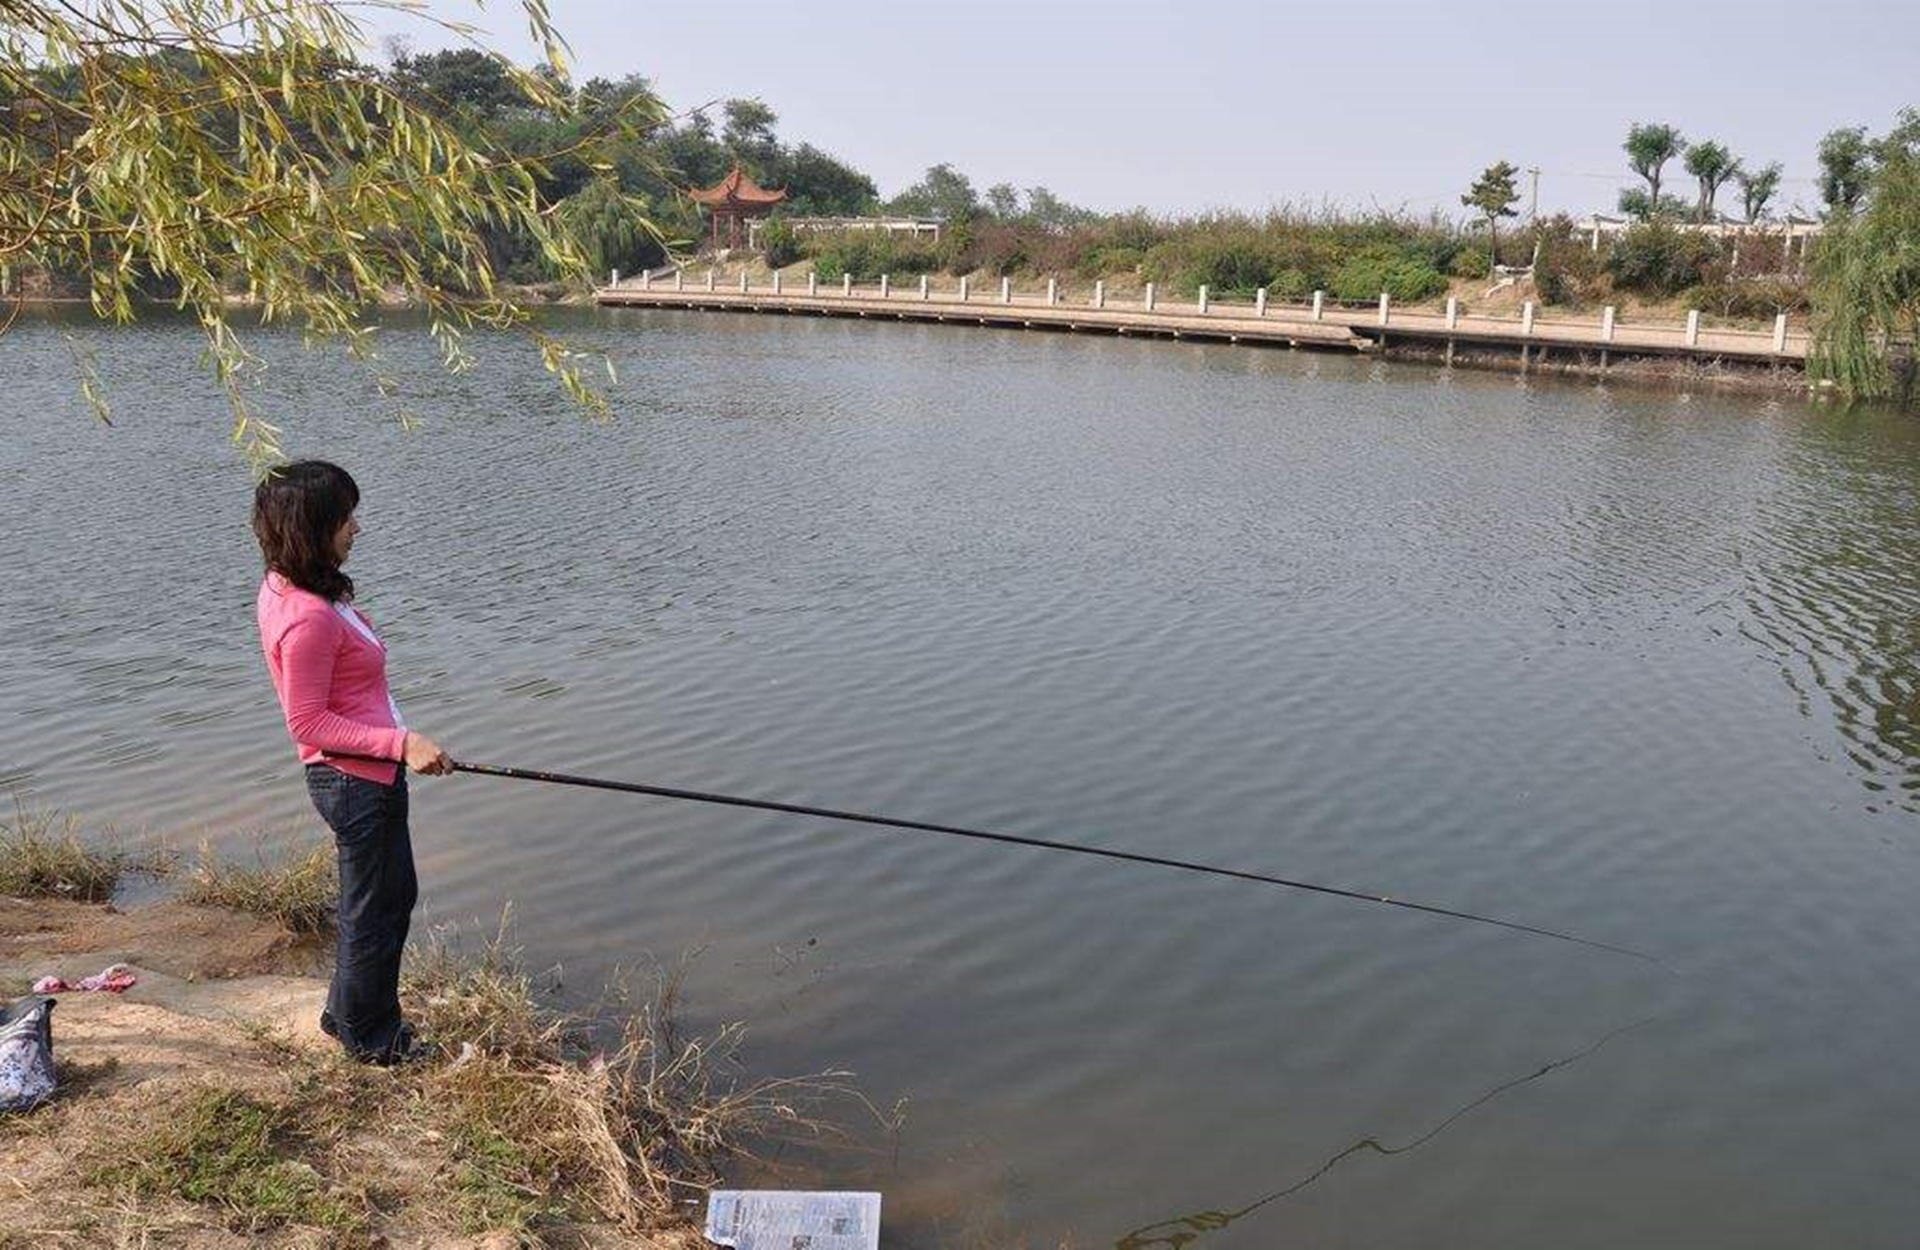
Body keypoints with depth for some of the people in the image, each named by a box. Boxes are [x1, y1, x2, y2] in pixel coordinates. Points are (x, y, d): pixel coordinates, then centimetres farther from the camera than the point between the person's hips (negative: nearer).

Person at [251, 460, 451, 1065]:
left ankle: (350, 1013, 41)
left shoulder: (284, 587, 3)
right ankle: (368, 1034, 29)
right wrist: (403, 743, -26)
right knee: (374, 907, 9)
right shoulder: (309, 618, -28)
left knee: (395, 892, 24)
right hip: (355, 780, -10)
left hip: (368, 773, 10)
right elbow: (308, 723, -24)